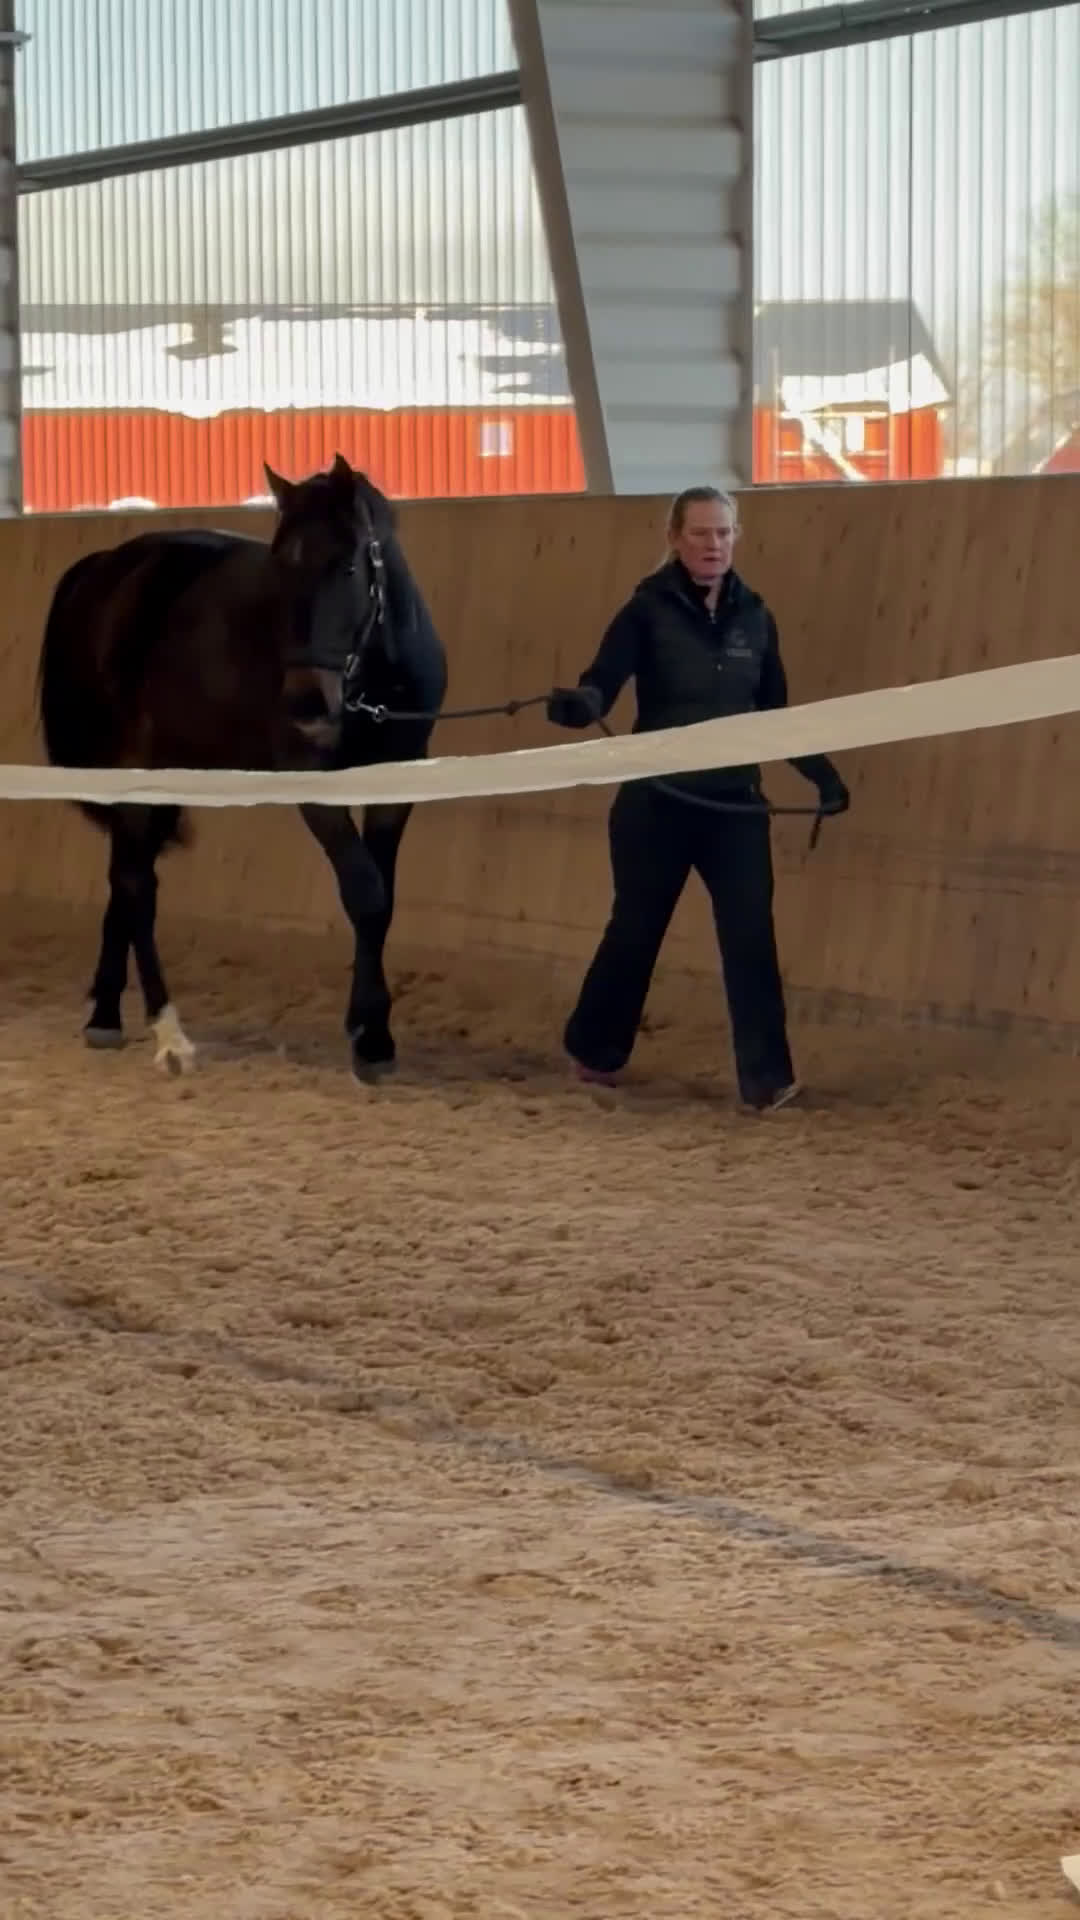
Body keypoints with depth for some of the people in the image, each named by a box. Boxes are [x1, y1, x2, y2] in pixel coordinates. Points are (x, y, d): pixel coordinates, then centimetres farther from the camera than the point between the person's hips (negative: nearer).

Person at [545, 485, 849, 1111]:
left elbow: (776, 712, 13)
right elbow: (602, 685, -17)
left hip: (736, 802, 3)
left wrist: (823, 773, 6)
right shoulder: (649, 611, -9)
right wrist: (576, 704, -40)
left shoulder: (753, 617, 4)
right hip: (657, 802, -3)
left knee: (751, 935, -7)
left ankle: (767, 1077, -6)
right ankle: (594, 1050, 33)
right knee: (636, 928, 11)